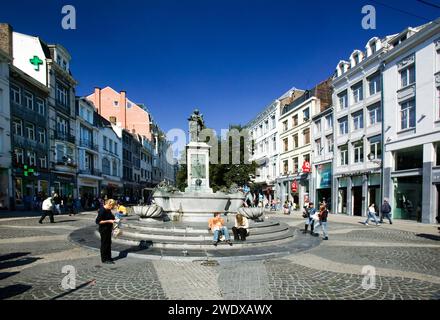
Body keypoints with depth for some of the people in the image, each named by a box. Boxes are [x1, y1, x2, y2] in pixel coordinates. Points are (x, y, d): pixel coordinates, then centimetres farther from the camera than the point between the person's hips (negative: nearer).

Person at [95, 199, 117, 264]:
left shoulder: (108, 210, 7)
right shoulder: (102, 210, -21)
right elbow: (98, 221, -23)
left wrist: (112, 220, 7)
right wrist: (109, 221, -24)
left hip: (108, 229, 9)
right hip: (104, 229, -9)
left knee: (109, 243, 16)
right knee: (104, 244, 1)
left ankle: (108, 258, 27)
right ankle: (104, 259, 12)